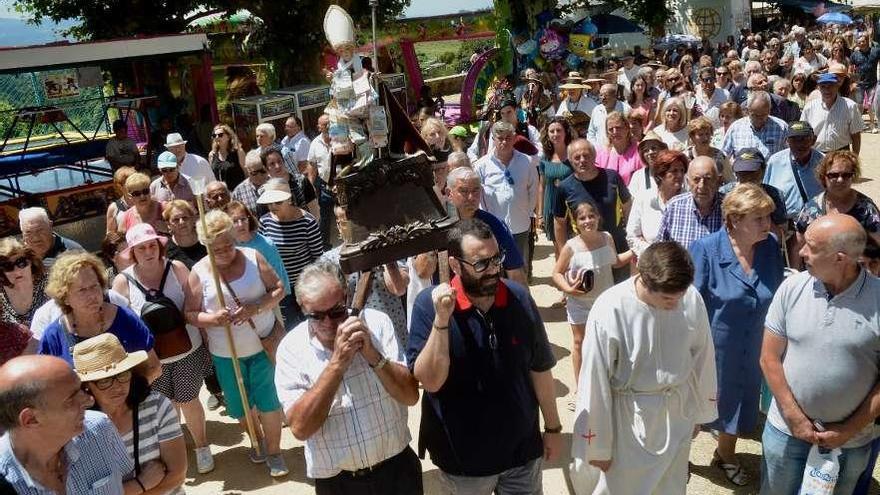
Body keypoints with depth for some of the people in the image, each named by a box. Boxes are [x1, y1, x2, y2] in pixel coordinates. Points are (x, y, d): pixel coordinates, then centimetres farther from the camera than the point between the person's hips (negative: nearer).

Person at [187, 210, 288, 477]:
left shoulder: (253, 256, -7)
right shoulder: (198, 271, -7)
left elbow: (278, 288, -5)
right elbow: (190, 314, -4)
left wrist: (256, 307, -23)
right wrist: (212, 319, -25)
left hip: (263, 344, -1)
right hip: (225, 353, 1)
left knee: (268, 401, 4)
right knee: (240, 405, 16)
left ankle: (274, 450, 25)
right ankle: (257, 438, 44)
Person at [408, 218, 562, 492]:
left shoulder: (519, 298, -9)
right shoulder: (429, 304, -17)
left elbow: (539, 368, 1)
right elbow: (430, 381, -22)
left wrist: (552, 427, 6)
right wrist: (441, 319, -32)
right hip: (463, 458, -2)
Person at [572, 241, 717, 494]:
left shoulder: (692, 298, -15)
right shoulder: (609, 311, -27)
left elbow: (702, 359, 1)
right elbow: (595, 381, -17)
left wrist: (701, 411, 13)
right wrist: (597, 445, -8)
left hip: (678, 412, 4)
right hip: (630, 418, -4)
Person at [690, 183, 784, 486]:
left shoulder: (771, 248, -9)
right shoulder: (705, 250, -21)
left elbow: (778, 297, 4)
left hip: (752, 352, 4)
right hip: (712, 349, -4)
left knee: (738, 403, 24)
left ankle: (725, 455, 51)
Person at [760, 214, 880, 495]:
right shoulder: (792, 288, -10)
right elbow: (770, 358, -5)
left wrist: (850, 429, -9)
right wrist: (795, 418, -8)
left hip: (851, 439, -1)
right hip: (786, 429, 1)